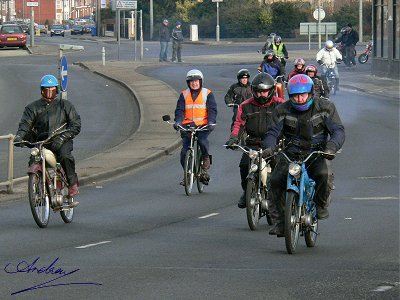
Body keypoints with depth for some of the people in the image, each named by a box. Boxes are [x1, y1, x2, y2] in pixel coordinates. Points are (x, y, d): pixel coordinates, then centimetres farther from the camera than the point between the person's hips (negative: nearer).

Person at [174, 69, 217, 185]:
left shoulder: (207, 94, 6)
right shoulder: (184, 95, 13)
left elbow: (212, 109, -1)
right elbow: (179, 110, 4)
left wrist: (211, 122, -19)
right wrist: (178, 121, -15)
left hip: (203, 125, -3)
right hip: (188, 125, 3)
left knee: (202, 140, -32)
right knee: (184, 151, -5)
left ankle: (206, 158, -2)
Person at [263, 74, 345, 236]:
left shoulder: (325, 107, -2)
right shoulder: (282, 111, 0)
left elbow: (338, 130, -8)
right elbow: (272, 132, -4)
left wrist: (332, 146, -30)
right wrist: (269, 147, -27)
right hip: (291, 154, 1)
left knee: (324, 174, -33)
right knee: (276, 180, -23)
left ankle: (321, 204, -2)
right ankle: (280, 221, -10)